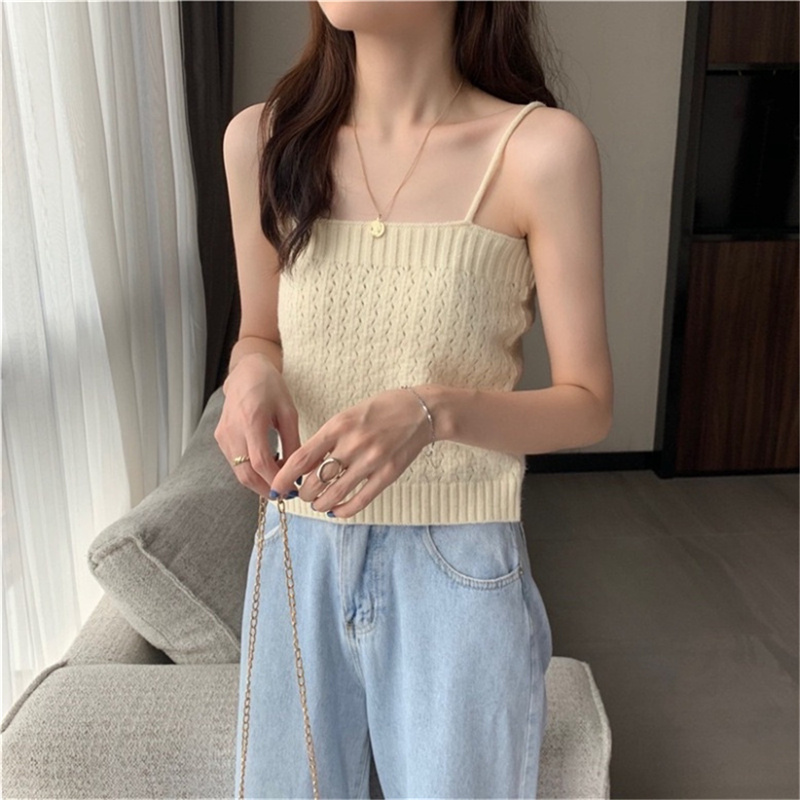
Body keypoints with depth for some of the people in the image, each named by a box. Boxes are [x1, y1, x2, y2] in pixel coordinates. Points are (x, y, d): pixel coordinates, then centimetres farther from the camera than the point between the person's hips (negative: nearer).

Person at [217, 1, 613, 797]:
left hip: (459, 570, -2)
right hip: (300, 558, 3)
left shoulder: (541, 147, -13)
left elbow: (587, 406, -8)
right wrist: (251, 371, -13)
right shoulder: (261, 139, -3)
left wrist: (434, 411, -26)